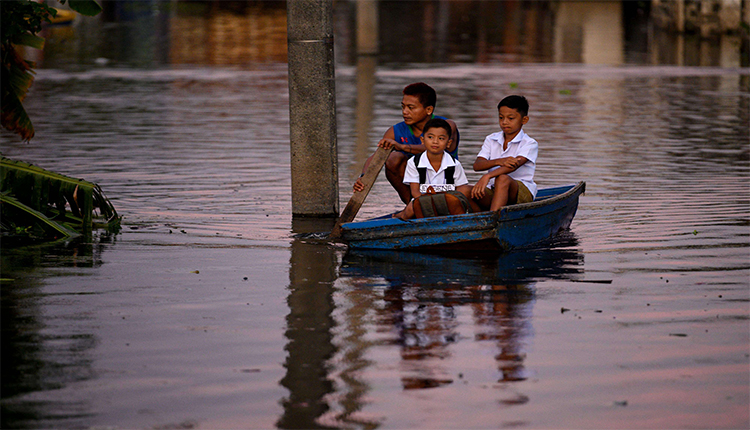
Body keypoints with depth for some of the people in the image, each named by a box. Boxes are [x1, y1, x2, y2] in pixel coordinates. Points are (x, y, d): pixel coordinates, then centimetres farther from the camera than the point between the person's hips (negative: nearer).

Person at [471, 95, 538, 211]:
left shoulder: (530, 144, -3)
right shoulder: (491, 140, 12)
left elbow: (515, 165, -22)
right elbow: (477, 165, -4)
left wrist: (487, 176, -37)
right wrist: (499, 161, -26)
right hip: (493, 191, 4)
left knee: (503, 179, -37)